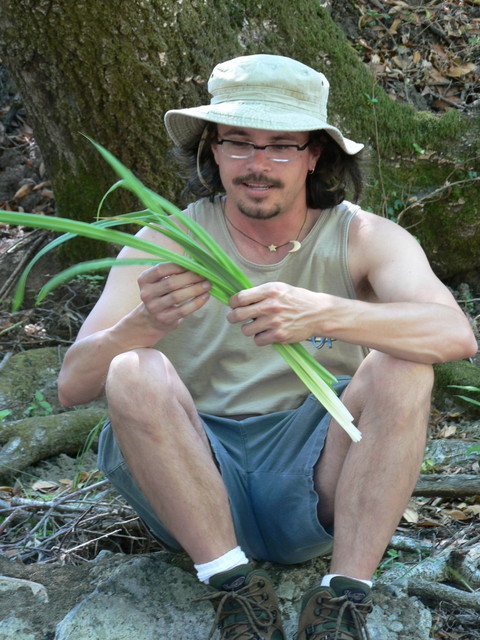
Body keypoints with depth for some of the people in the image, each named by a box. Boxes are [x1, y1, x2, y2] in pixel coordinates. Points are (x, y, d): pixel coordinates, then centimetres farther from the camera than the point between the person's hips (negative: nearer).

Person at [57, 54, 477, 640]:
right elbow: (71, 386, -11)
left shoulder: (362, 239, -3)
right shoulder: (166, 245, -2)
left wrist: (323, 315, -41)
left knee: (400, 368, -24)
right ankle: (235, 588, -18)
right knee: (135, 374, -26)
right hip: (197, 488, 1)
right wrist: (143, 324, -34)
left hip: (314, 490, 0)